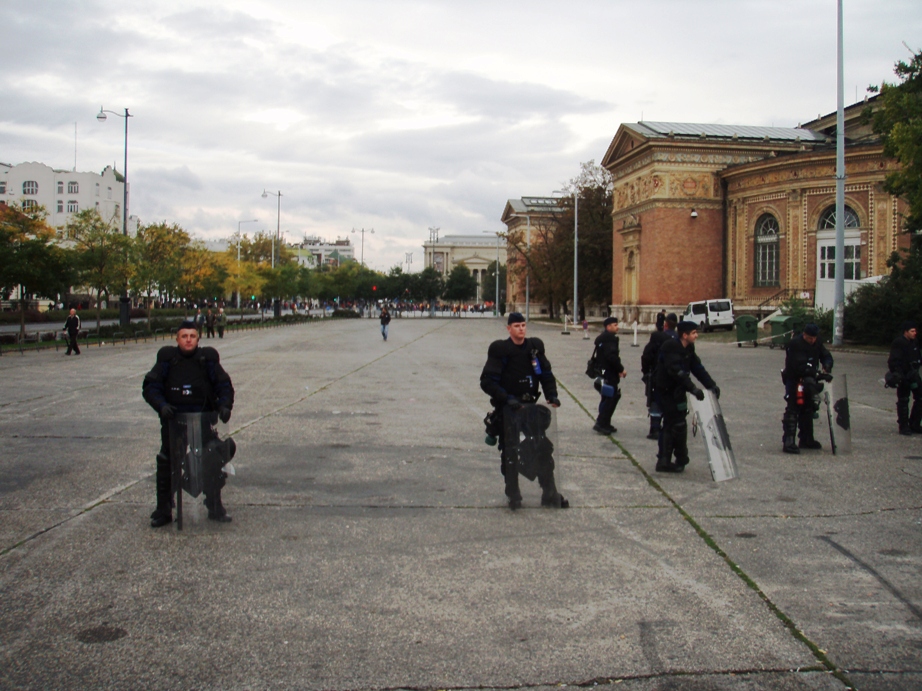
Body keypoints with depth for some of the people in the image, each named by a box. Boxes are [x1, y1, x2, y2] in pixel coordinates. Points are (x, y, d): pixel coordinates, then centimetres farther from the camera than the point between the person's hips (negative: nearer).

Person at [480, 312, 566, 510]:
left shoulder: (535, 347, 4)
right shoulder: (500, 350, -9)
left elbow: (546, 374, 11)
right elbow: (487, 381, -12)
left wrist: (552, 395, -6)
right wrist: (506, 398, -23)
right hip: (508, 409, -4)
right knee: (509, 454, 4)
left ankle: (550, 494, 16)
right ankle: (513, 496, 17)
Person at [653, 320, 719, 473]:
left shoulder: (689, 349, 7)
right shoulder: (671, 347, -23)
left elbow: (698, 368, 8)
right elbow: (677, 372, -33)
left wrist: (711, 385, -2)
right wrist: (693, 389, -39)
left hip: (676, 391, 10)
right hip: (665, 391, -10)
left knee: (670, 425, 12)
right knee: (678, 424, -7)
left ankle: (664, 461, 18)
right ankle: (681, 460, 7)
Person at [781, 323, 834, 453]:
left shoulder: (817, 343, 3)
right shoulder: (795, 344, -21)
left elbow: (826, 356, 6)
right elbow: (799, 366, -29)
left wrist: (827, 367, -17)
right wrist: (817, 374, -35)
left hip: (809, 380, 8)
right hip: (794, 380, -8)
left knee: (807, 409, 16)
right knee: (792, 410, -13)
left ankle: (806, 439, 28)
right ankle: (788, 442, -15)